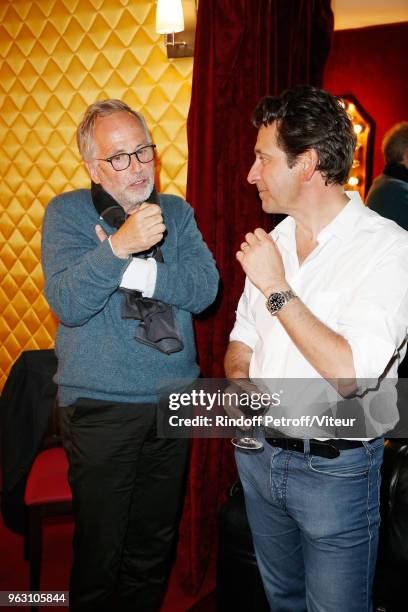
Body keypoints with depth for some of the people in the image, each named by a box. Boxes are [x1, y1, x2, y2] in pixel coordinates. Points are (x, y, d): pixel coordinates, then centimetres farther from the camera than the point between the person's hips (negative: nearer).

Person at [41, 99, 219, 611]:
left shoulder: (176, 212, 6)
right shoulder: (67, 213, -4)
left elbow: (205, 287, -8)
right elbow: (68, 303, -17)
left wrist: (137, 269, -20)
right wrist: (119, 247, -31)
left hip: (173, 400, 4)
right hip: (100, 408, -3)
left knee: (156, 543, 18)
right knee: (100, 549, 8)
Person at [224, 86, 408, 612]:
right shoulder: (275, 241, 4)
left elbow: (350, 374, -28)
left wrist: (277, 288, -23)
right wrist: (238, 379, -9)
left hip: (334, 469, -6)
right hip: (259, 453, 6)